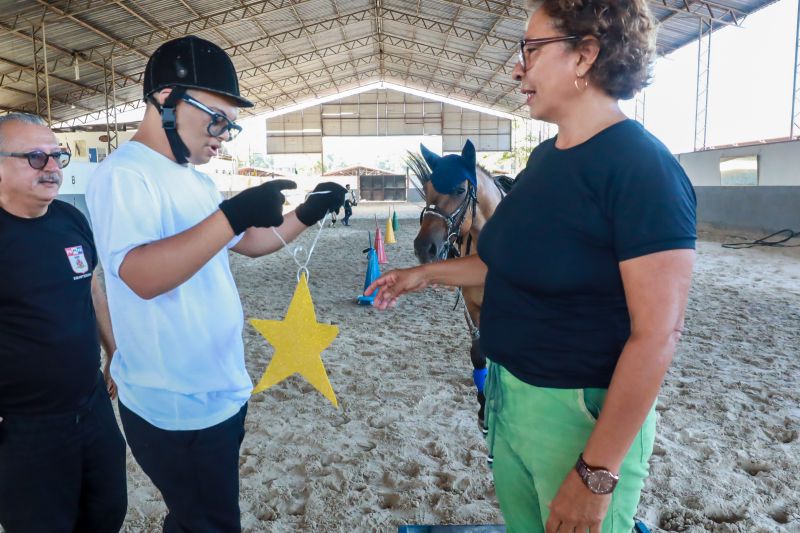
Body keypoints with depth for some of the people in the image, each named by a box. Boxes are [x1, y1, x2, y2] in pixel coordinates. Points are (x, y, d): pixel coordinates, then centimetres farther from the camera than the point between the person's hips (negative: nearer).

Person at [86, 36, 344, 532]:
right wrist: (232, 214, -36)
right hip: (177, 409, -9)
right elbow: (142, 276, -33)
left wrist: (306, 215, 2)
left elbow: (247, 243, 16)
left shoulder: (196, 178, 11)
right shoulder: (125, 174, -19)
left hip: (222, 392, 9)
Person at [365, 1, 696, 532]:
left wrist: (597, 473, -22)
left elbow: (658, 333, -23)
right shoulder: (545, 156, 6)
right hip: (508, 394, 8)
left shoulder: (641, 166, -20)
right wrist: (426, 274, 12)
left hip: (580, 413, -8)